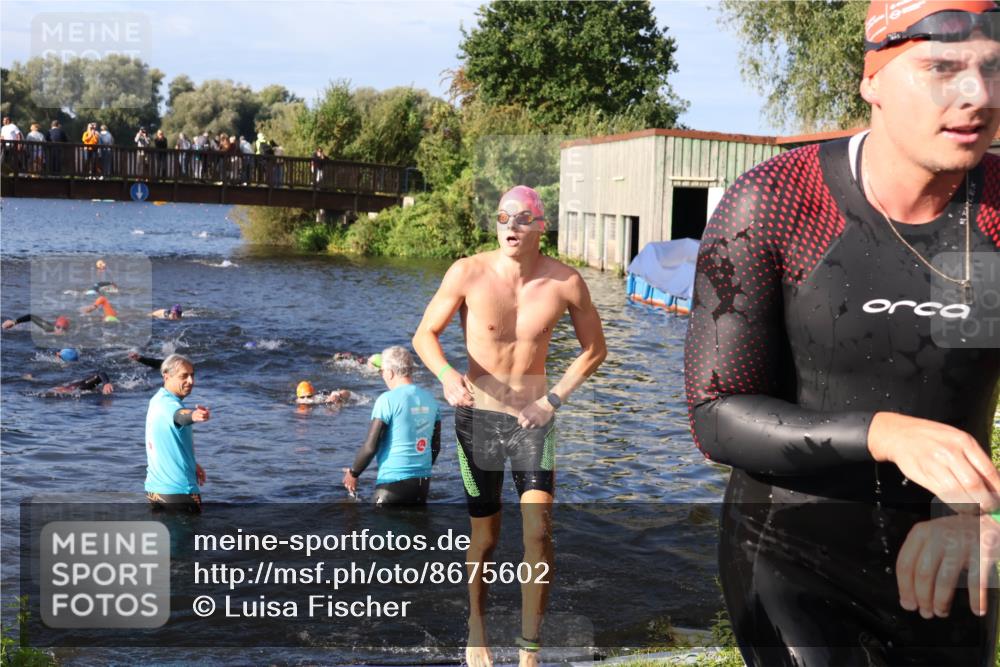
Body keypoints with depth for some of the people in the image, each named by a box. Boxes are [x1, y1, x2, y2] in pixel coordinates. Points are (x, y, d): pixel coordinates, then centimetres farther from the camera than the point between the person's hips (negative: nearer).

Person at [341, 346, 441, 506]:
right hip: (423, 481, 7)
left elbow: (370, 446, -13)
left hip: (394, 481, -7)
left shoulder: (388, 400, -12)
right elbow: (436, 446, 14)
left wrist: (353, 473, 2)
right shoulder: (429, 399, 7)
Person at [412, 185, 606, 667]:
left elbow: (594, 348, 5)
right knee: (484, 539, 11)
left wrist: (554, 399, -5)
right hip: (477, 416, 0)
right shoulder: (468, 273, -13)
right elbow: (425, 334, -5)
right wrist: (447, 376, -25)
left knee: (539, 532, -13)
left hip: (533, 419, 0)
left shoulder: (565, 283, -10)